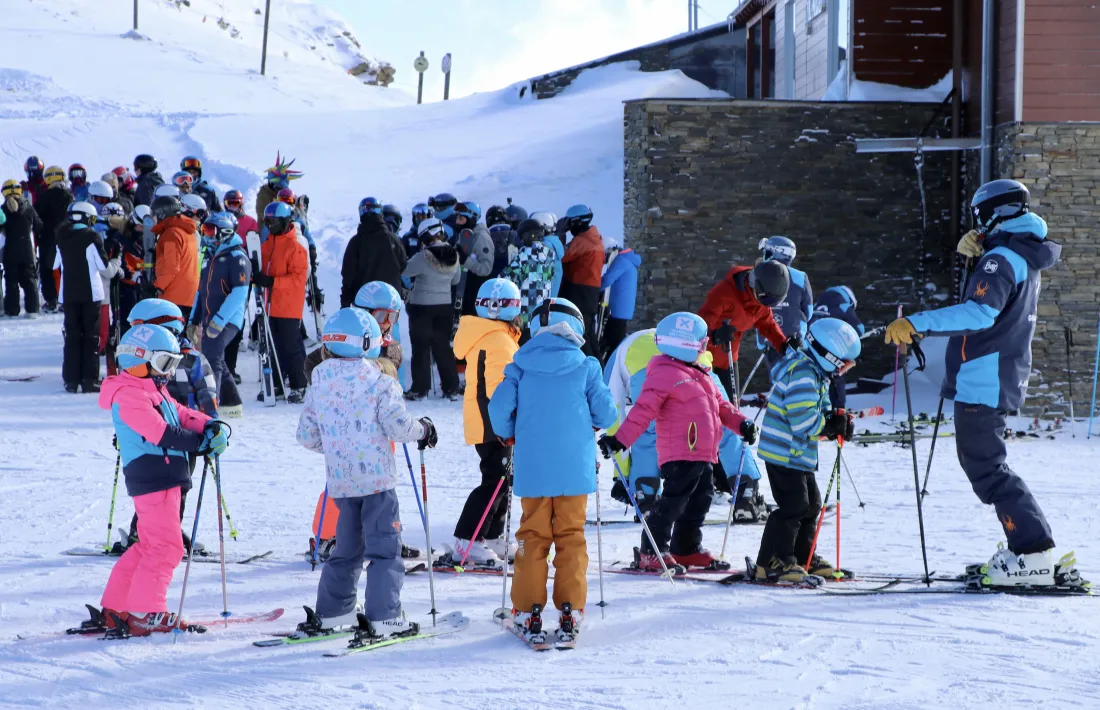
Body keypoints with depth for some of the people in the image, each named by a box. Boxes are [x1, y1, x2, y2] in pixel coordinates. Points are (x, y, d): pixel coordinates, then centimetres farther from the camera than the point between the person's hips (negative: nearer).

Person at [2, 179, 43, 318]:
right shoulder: (28, 208, -3)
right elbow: (38, 226, 6)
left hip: (10, 251, -2)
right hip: (27, 250, 2)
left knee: (11, 280, 5)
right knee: (29, 280, 8)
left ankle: (12, 310, 2)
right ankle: (32, 309, 4)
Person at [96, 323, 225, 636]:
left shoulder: (155, 391, 20)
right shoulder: (128, 396, -14)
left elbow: (181, 415, 15)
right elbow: (161, 433, -22)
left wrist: (212, 426, -4)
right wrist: (201, 442, -21)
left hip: (165, 479, 11)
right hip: (152, 480, -11)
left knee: (151, 545, 16)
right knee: (166, 546, -11)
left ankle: (116, 607, 22)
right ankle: (145, 614, -7)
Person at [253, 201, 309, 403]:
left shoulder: (295, 248, -12)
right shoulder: (267, 245, 13)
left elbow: (298, 278, -17)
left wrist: (271, 281, -26)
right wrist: (256, 275, -1)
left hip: (289, 307, -7)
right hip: (272, 306, 7)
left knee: (291, 348, -3)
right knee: (274, 347, 11)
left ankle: (298, 387, 4)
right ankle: (275, 385, 19)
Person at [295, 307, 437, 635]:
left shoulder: (319, 383, 6)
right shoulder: (378, 381, -9)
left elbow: (306, 436, 10)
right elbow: (399, 426, -12)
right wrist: (423, 430, 8)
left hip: (339, 481, 6)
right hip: (376, 476, -5)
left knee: (348, 547, 19)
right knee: (384, 547, -2)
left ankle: (333, 611, 21)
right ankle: (384, 616, -8)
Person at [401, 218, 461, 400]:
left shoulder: (423, 257, -20)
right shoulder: (453, 256, -3)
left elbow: (405, 271, -8)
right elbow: (456, 279, 9)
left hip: (422, 306, -5)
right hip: (445, 306, 5)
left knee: (421, 346, 4)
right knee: (443, 346, 14)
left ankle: (420, 388, 4)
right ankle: (451, 387, 14)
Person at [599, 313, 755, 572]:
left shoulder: (699, 375, 22)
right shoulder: (664, 374, -10)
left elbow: (720, 405, 28)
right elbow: (643, 410, -18)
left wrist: (742, 423, 14)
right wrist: (620, 439, -25)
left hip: (703, 454, 10)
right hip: (680, 454, -10)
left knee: (699, 501, 14)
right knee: (673, 501, -10)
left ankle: (687, 549, 26)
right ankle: (652, 553, -4)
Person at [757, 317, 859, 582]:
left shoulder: (816, 373, 14)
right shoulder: (803, 374, -21)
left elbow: (821, 412, 16)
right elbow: (805, 421, -27)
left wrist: (839, 421, -3)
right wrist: (832, 425, -15)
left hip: (799, 453, 11)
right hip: (784, 451, -11)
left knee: (811, 503, 16)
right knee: (794, 506, -12)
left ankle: (803, 558, 27)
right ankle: (772, 562, -8)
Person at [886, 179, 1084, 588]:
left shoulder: (1002, 260, -16)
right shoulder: (1024, 257, 15)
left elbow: (980, 313, -33)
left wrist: (915, 324, -37)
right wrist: (978, 252, 19)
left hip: (982, 382, -10)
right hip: (1001, 380, 10)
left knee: (986, 468, -7)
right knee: (983, 463, 20)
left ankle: (1034, 557, -10)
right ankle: (1033, 548, 19)